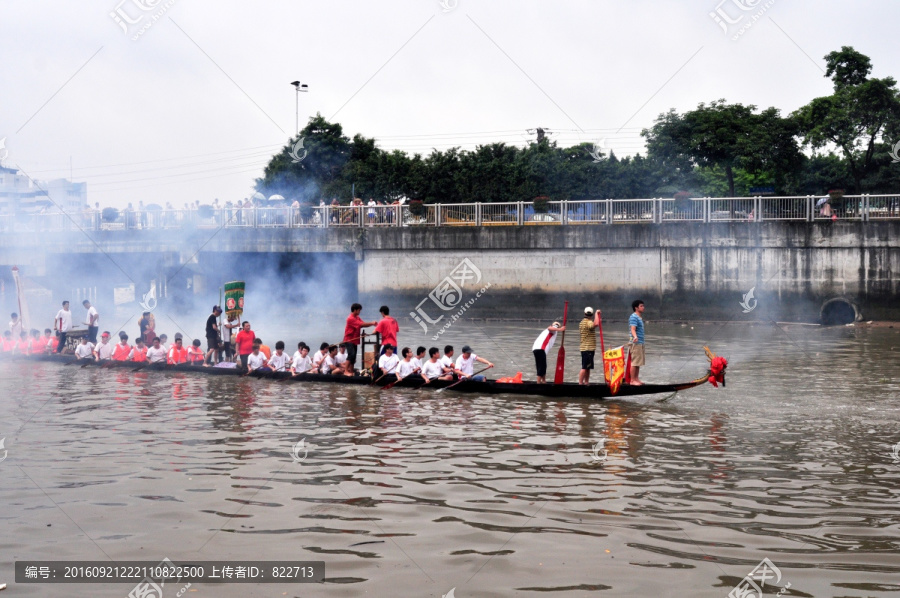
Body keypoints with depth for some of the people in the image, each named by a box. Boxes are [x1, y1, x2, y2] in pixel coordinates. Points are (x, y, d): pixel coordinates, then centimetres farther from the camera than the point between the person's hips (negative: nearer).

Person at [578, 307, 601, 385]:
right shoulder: (588, 322, -14)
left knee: (587, 367, 15)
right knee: (585, 367, -10)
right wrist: (597, 314, -21)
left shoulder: (582, 322, 17)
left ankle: (586, 382, 19)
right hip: (588, 349, -10)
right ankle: (580, 383, -12)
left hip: (585, 348, 10)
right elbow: (596, 324, -34)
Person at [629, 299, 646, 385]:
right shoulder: (634, 317, -13)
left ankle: (636, 379, 18)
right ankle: (632, 380, -6)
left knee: (638, 362, 12)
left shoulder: (639, 318, 17)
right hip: (636, 343, -10)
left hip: (640, 343, 10)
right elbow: (633, 329, -24)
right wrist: (635, 337, -42)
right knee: (635, 362, -8)